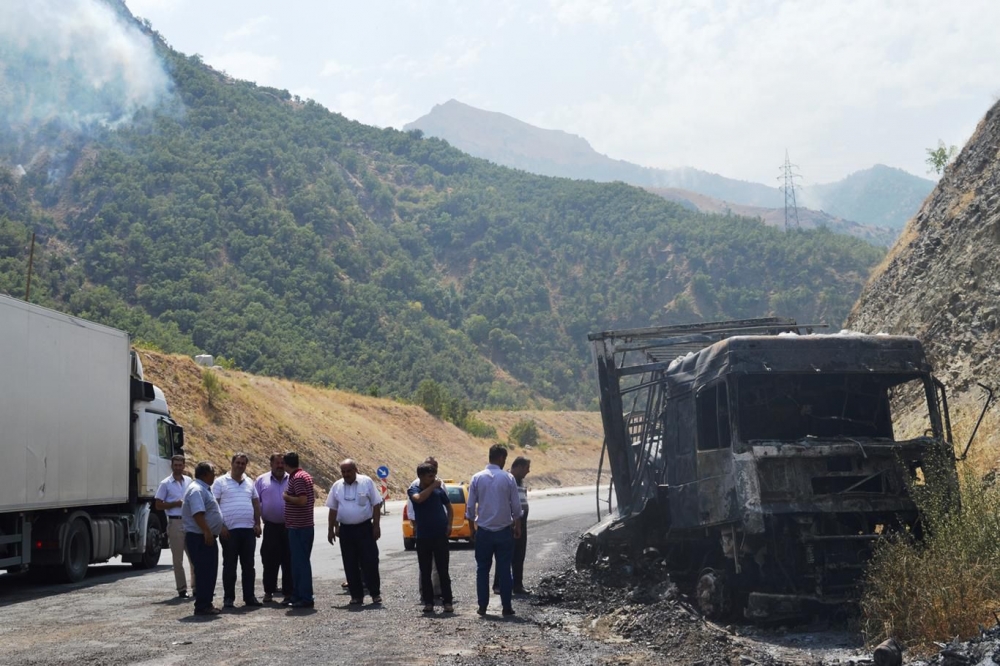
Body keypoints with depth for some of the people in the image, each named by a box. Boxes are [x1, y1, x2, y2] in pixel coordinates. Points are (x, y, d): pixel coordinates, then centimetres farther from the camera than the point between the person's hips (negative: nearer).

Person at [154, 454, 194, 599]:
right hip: (175, 523, -3)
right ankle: (182, 589, 7)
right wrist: (176, 504, -13)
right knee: (178, 559, 1)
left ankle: (196, 586, 12)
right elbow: (159, 505, -2)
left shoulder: (189, 481, 10)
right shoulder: (165, 484, -1)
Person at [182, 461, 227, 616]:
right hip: (199, 538, -11)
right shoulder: (196, 490, -16)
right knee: (204, 572, -8)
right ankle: (202, 606, -4)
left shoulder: (206, 490, 18)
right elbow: (198, 513, -27)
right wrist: (207, 532, -31)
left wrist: (221, 527, 26)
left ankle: (206, 604, 20)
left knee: (210, 572, 14)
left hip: (208, 537, 11)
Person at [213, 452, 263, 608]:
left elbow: (256, 503, 19)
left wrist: (257, 524, 9)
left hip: (248, 530, 4)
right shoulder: (221, 482, 1)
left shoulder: (249, 483, 15)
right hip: (229, 530, -4)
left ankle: (249, 596, 14)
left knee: (248, 565, 8)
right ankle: (228, 598, 8)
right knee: (229, 565, 1)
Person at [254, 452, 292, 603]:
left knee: (289, 562, 2)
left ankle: (288, 593, 8)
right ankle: (268, 592, 18)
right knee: (270, 562, 6)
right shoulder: (261, 481, 6)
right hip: (271, 527, 0)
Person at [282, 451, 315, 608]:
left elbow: (302, 500, -25)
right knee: (299, 561, 14)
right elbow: (312, 497, 20)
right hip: (306, 525, 10)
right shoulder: (305, 475, 13)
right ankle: (298, 596, 20)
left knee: (300, 562, -6)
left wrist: (287, 497, -11)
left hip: (298, 527, -10)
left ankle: (305, 598, -3)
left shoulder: (297, 478, -16)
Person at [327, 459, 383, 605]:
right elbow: (333, 509, 13)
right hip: (345, 529, 4)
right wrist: (331, 530, 10)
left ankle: (375, 593, 7)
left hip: (365, 528, -3)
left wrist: (376, 526, -8)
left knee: (370, 561, -3)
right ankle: (356, 595, 13)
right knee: (350, 564, 5)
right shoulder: (337, 486, 7)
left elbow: (376, 505, -3)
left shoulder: (367, 482, -4)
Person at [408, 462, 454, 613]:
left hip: (440, 535, 0)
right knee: (425, 572, 6)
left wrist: (449, 524, 3)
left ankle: (447, 602, 7)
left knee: (443, 571, 2)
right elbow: (418, 498, -27)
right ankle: (428, 602, 14)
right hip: (423, 536, 0)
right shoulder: (413, 489, -3)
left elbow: (449, 506, 14)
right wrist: (432, 486, -19)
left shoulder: (439, 488, 1)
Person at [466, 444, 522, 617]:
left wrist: (472, 523, 14)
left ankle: (482, 606, 9)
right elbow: (516, 506, -1)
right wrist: (517, 525, 13)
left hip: (483, 531, 1)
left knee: (482, 569, 9)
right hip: (504, 530, -1)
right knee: (504, 569, 6)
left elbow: (471, 506, 0)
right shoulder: (508, 479, -6)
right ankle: (506, 606, 7)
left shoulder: (477, 478, -3)